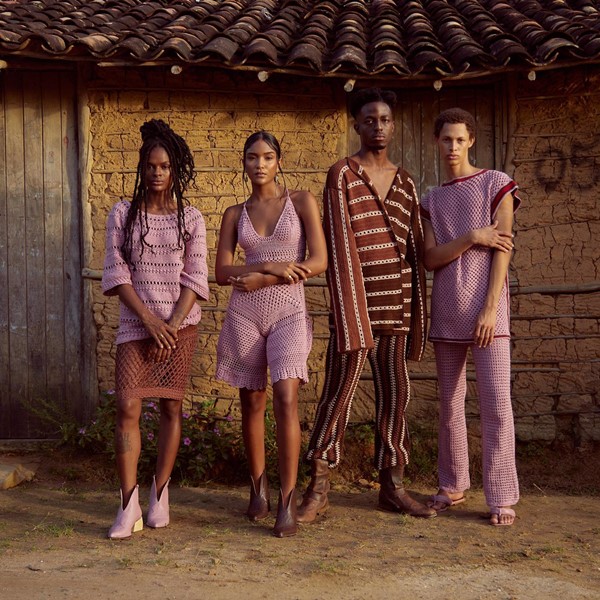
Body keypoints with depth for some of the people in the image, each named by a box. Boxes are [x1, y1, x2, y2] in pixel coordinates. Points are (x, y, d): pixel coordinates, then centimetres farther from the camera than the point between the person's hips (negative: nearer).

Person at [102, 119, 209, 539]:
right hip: (136, 321, 0)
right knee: (128, 406, -11)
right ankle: (129, 505, -8)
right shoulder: (123, 214, 5)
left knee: (171, 407, 3)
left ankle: (160, 495, 13)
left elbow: (195, 277, 1)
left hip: (181, 321, 1)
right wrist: (150, 320, -10)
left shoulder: (191, 218, 6)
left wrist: (172, 324, -11)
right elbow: (116, 272, -1)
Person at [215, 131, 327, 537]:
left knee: (286, 400, -16)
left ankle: (288, 503, -12)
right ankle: (258, 489, 22)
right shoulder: (235, 214, 10)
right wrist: (270, 265, -13)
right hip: (245, 314, 3)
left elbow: (319, 261, -5)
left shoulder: (302, 201, 3)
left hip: (289, 311, -2)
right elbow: (222, 273, 3)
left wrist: (261, 280, -8)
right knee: (253, 403, 6)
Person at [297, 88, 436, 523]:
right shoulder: (342, 174, 0)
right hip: (356, 301, -5)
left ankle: (392, 486, 17)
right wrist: (350, 311, -16)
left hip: (396, 306, 5)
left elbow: (415, 247, 14)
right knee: (339, 392, -4)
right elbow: (340, 243, -9)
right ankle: (318, 488, 4)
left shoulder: (405, 182, 15)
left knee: (395, 394, 8)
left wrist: (417, 312, 9)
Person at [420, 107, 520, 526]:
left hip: (485, 310, -4)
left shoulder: (496, 184, 2)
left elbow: (503, 250, -5)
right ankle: (453, 486, 21)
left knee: (496, 402, -7)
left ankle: (502, 497, 0)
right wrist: (473, 237, -13)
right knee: (450, 403, 9)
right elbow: (431, 259, 2)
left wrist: (490, 309, -13)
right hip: (446, 313, 4)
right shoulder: (432, 201, 14)